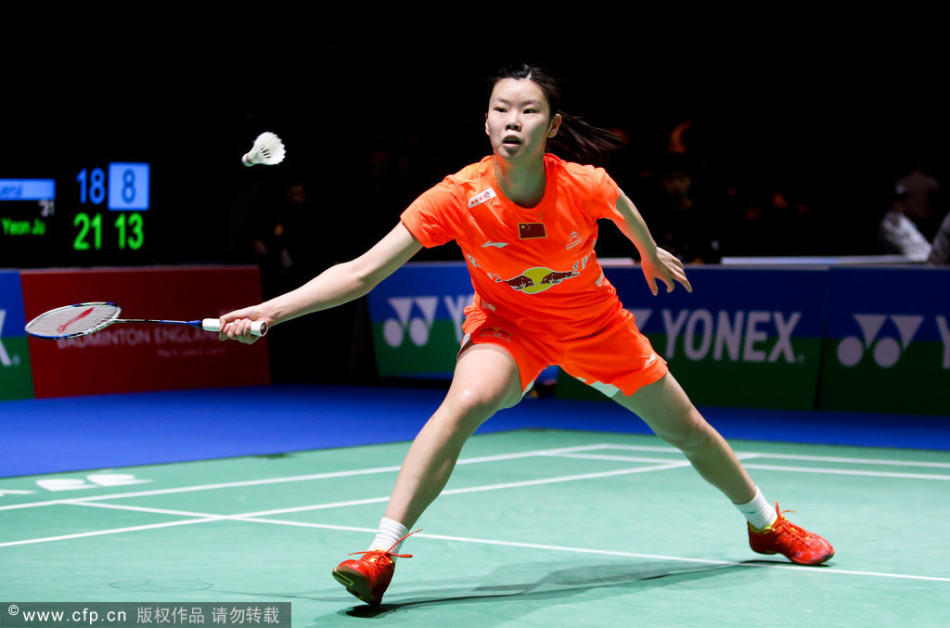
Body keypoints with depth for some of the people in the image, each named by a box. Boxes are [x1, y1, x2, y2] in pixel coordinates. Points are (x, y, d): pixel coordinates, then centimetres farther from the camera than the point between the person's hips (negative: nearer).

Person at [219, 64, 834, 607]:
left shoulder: (585, 185, -27)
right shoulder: (459, 198, -31)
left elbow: (622, 207, 1)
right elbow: (361, 273, -33)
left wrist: (651, 252, 20)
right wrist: (268, 311, -43)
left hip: (596, 323, 2)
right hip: (507, 324, -2)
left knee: (688, 430, 13)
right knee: (465, 402, -34)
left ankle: (768, 524, 43)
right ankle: (380, 557, -30)